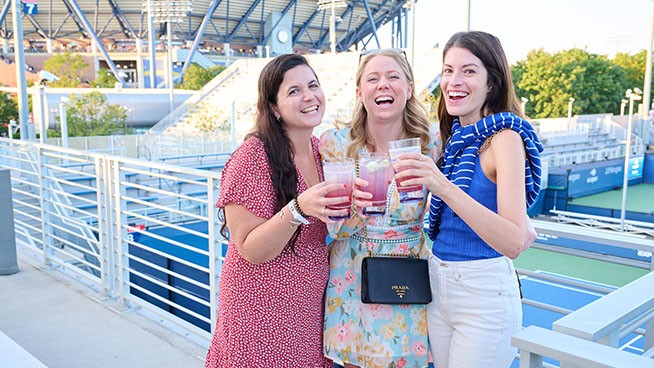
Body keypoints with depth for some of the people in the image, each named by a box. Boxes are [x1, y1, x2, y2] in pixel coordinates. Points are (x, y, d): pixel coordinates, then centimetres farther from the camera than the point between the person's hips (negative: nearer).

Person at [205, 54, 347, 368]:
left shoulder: (321, 150, 2)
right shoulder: (253, 157, -18)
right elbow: (250, 251, -19)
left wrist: (347, 206, -6)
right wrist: (299, 208, -33)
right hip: (261, 316, -6)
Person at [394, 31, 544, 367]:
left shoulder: (505, 136, -15)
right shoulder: (454, 137, 6)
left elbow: (515, 242, -27)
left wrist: (444, 188, -36)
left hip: (484, 292, -7)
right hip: (437, 284, 7)